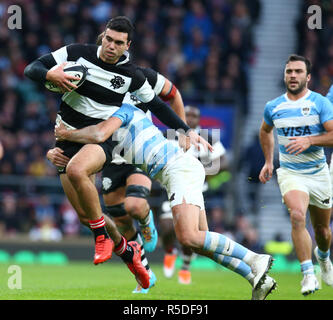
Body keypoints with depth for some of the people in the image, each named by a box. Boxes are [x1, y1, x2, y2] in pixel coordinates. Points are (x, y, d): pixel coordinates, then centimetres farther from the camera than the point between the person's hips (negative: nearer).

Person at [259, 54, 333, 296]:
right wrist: (268, 162, 20)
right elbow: (265, 131, 23)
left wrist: (309, 141, -27)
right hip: (290, 173, 0)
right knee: (297, 215, -28)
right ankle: (309, 275, -25)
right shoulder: (273, 107, 2)